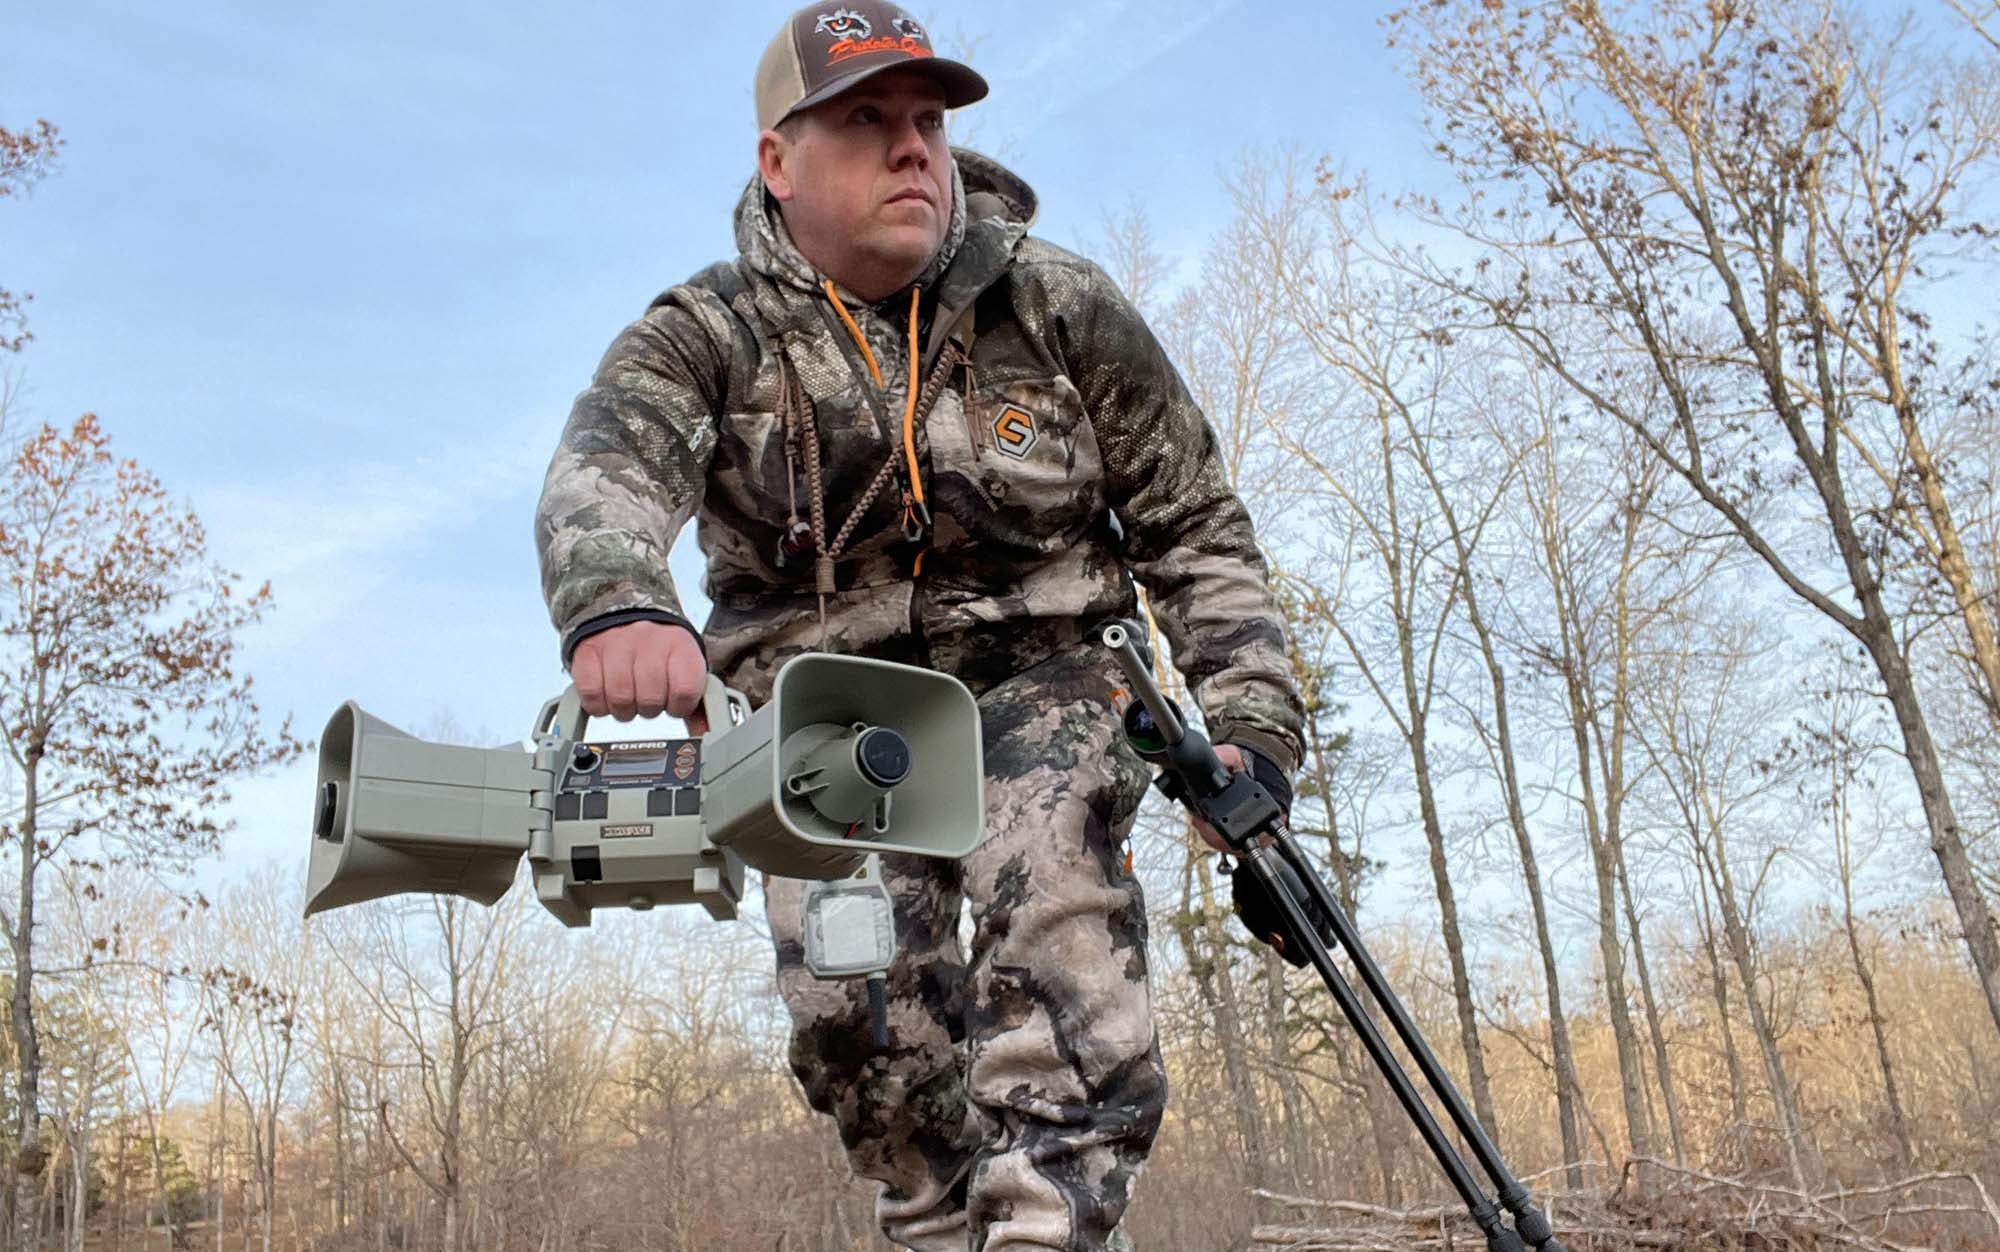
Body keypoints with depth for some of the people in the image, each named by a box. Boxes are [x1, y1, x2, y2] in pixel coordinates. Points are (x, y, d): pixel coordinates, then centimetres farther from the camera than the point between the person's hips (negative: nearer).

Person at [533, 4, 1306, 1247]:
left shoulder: (1061, 309, -3)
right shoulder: (709, 335, -7)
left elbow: (1192, 524, 3)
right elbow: (604, 469, -29)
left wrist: (1249, 724, -7)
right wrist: (620, 601, -53)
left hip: (1031, 681, 0)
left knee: (1056, 897, -27)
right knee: (852, 1003, -15)